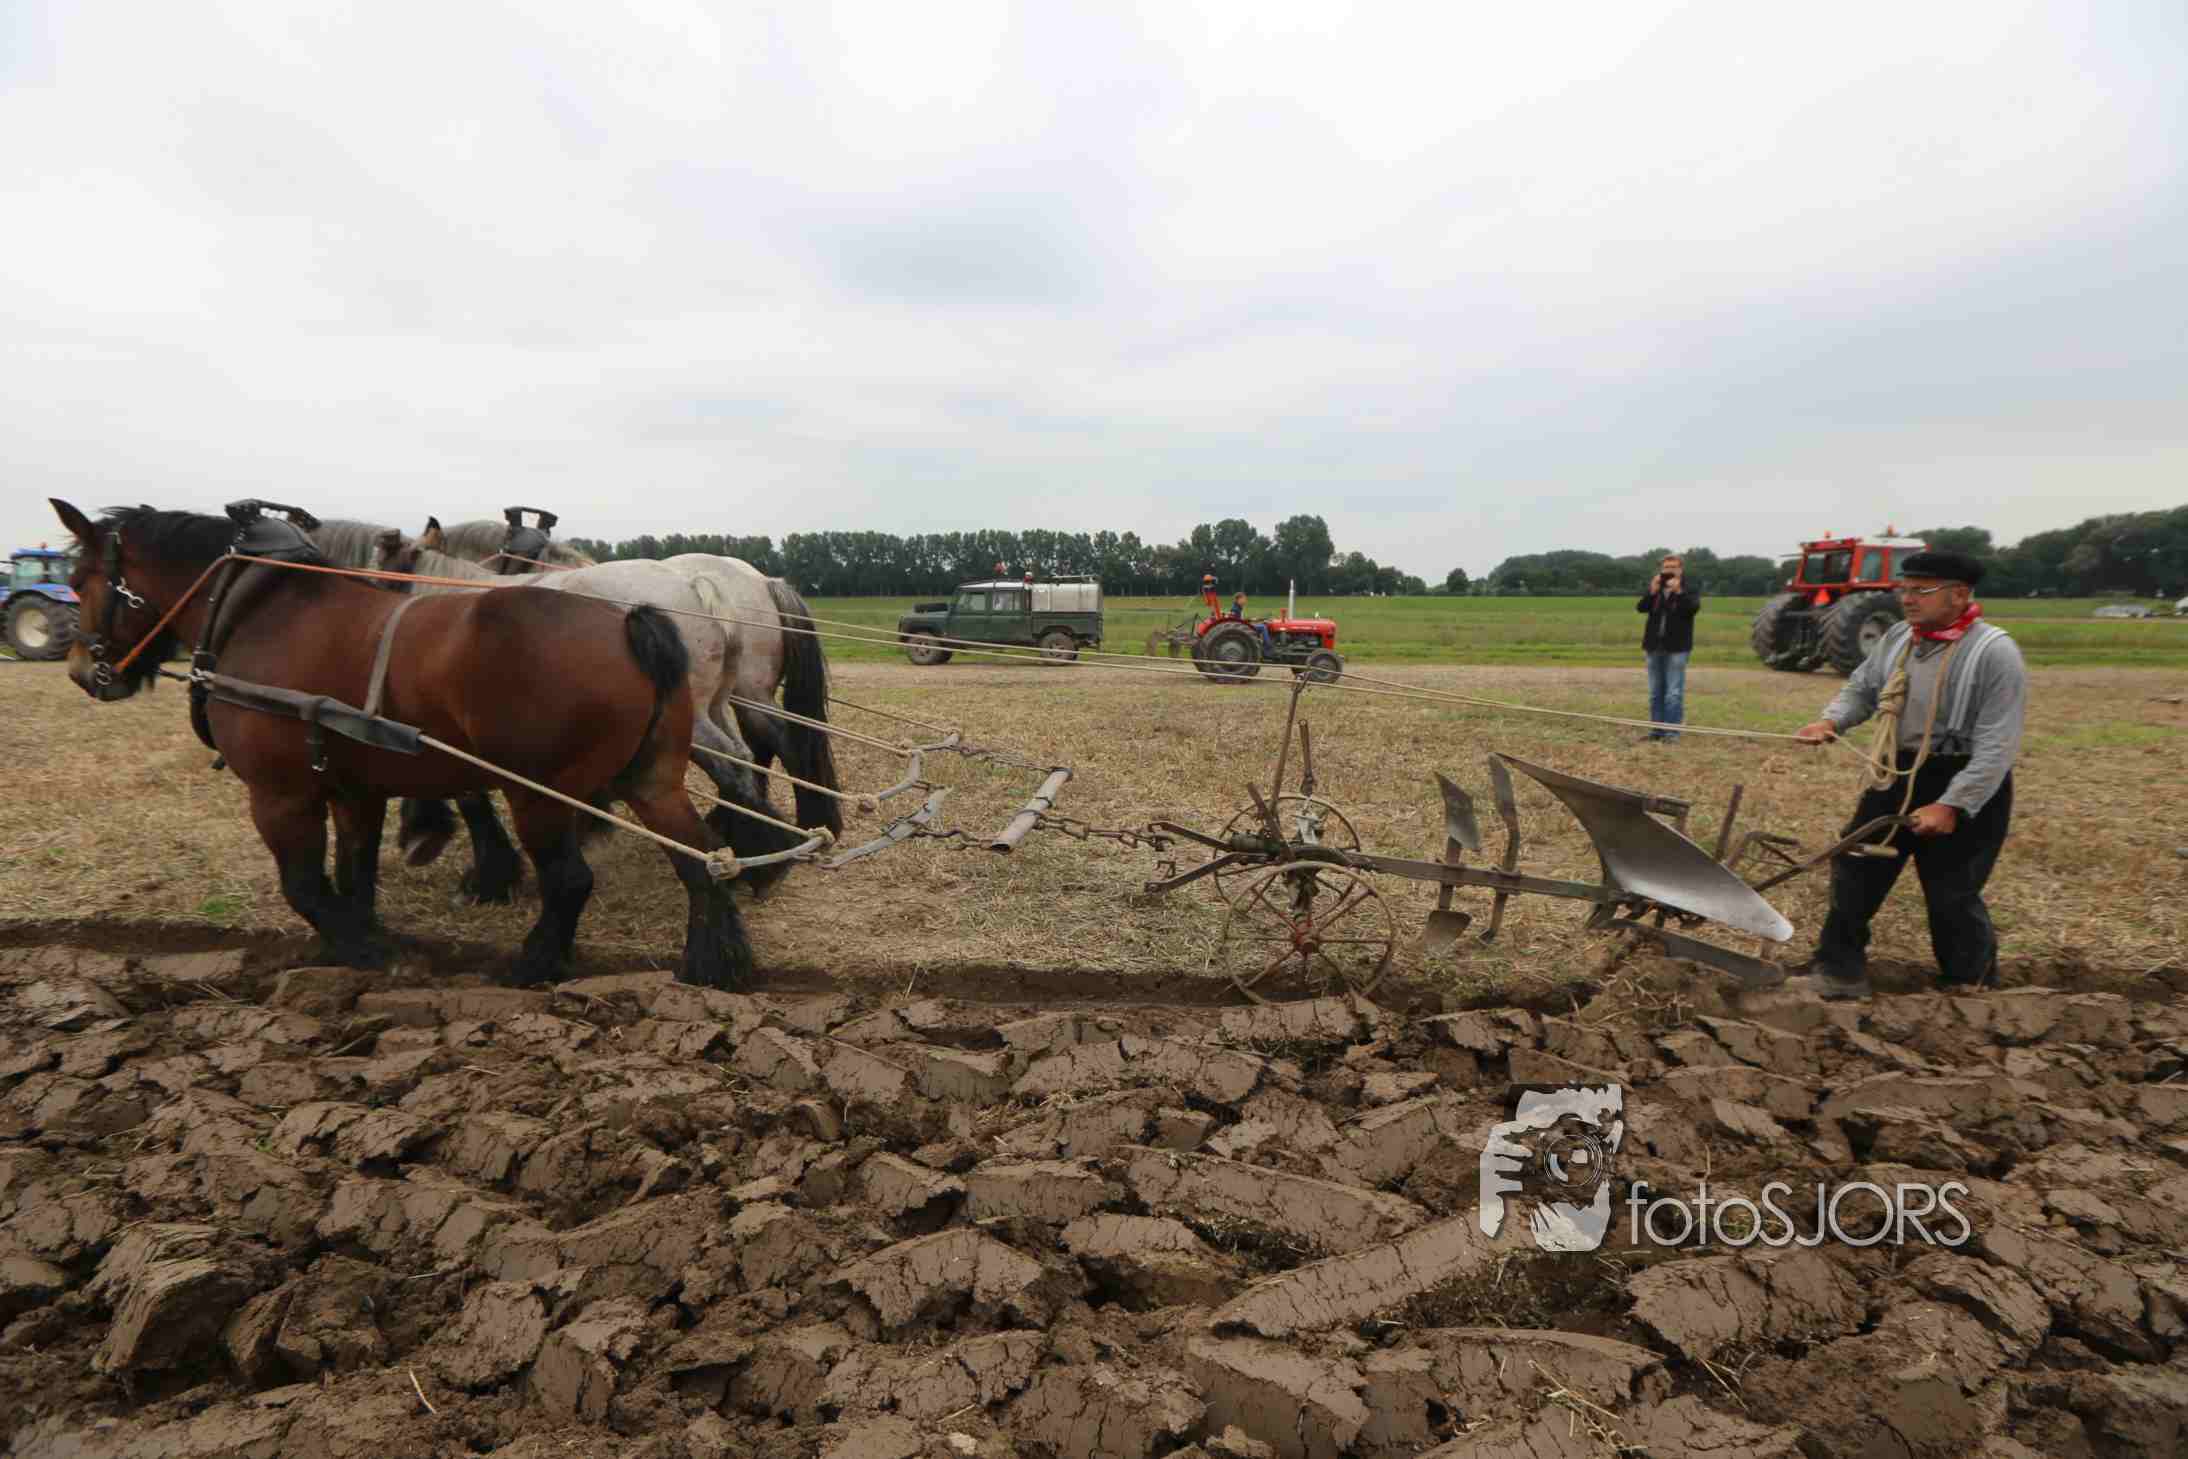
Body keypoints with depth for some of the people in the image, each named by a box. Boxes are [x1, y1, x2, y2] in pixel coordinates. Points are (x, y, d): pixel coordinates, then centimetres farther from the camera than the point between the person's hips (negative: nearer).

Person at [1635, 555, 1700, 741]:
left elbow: (1693, 608, -16)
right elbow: (1640, 608, -2)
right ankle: (1657, 729, 15)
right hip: (1654, 647, 5)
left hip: (1676, 648, -4)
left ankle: (1672, 731, -5)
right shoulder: (1654, 589, 12)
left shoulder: (1689, 589, 1)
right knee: (1655, 693, 9)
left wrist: (1678, 591, -21)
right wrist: (1652, 591, -15)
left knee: (1674, 693, -7)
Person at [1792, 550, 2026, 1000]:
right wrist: (1831, 721, -7)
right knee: (1855, 871, 8)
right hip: (1898, 776, 7)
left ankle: (1971, 985, 29)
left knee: (1952, 896, 4)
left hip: (1965, 785, -6)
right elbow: (1862, 688, 15)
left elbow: (1997, 746, -21)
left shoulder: (1994, 652, -18)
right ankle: (1839, 972, 21)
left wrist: (1952, 806, -26)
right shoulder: (1898, 638, 2)